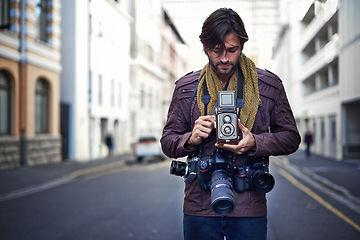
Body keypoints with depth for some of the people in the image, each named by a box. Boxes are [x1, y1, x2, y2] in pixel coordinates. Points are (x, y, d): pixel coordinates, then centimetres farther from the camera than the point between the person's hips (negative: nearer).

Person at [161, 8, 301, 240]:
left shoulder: (269, 85, 3)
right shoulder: (186, 88, 5)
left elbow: (291, 138, 7)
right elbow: (168, 142, 9)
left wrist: (255, 143, -13)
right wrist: (190, 140, -14)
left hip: (249, 208, -1)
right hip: (199, 206, 1)